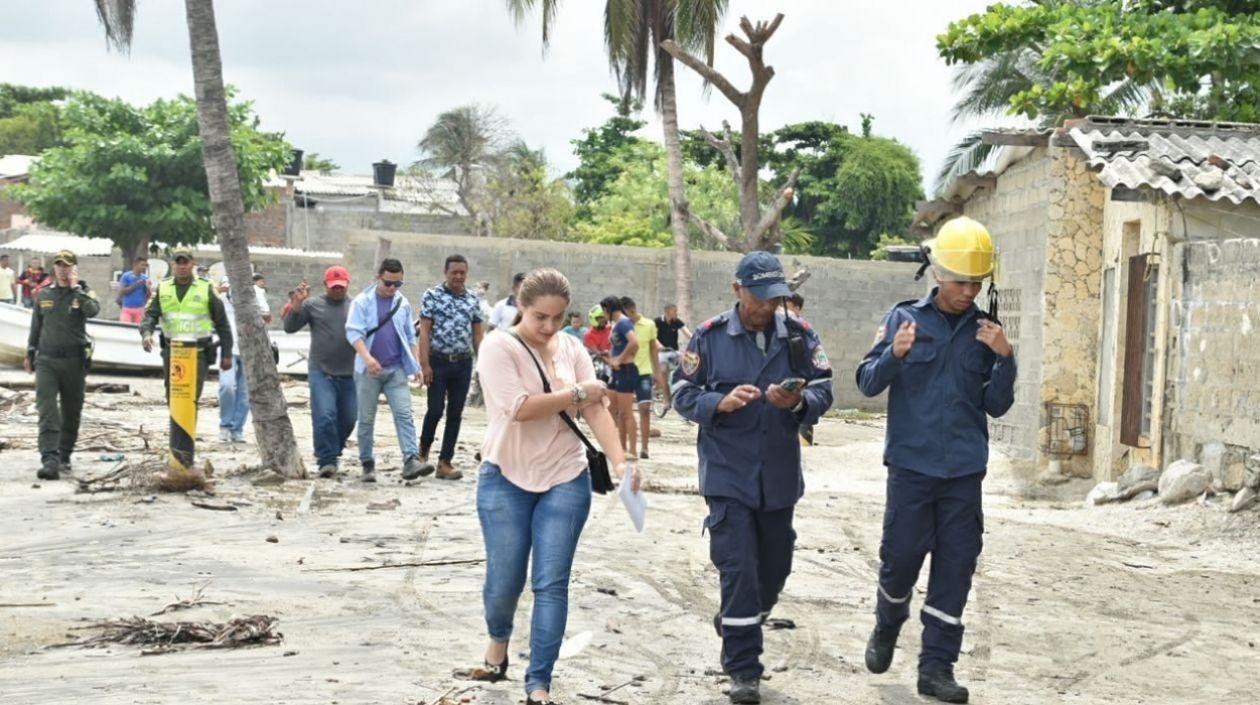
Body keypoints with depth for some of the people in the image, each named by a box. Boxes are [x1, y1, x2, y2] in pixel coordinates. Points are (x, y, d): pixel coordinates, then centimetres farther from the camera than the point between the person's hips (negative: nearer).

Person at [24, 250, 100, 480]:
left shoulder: (82, 293, 3)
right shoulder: (44, 295, 10)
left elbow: (93, 310, -21)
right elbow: (36, 327, 19)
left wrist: (75, 287, -13)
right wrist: (30, 354, 21)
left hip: (74, 360, -1)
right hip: (46, 360, 1)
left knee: (71, 411, 8)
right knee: (47, 410, -12)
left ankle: (64, 456, 22)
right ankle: (50, 460, -19)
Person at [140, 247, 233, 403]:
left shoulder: (206, 289, -1)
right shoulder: (162, 288, 8)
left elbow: (222, 323, 3)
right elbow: (150, 314, 1)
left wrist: (226, 354, 2)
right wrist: (146, 333, -21)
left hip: (197, 354, -4)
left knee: (191, 398, -13)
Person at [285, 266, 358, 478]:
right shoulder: (313, 305, 7)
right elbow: (290, 327, 3)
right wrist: (296, 305, -12)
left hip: (350, 375, 2)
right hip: (321, 372, -2)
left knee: (348, 419, 7)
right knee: (324, 416, -13)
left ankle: (333, 451, 29)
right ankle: (327, 460, -7)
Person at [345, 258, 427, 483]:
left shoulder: (403, 303, 12)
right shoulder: (362, 301, 0)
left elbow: (410, 337, 16)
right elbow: (353, 332, -10)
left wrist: (417, 365, 8)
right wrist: (367, 357, -25)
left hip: (396, 370, 2)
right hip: (368, 370, -2)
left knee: (404, 414, -10)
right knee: (366, 419, 4)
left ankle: (411, 461, -17)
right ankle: (367, 465, 12)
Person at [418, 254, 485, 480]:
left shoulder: (473, 299, 8)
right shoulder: (432, 296, -3)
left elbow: (477, 334, 12)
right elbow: (424, 331, -6)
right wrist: (425, 364, -13)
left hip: (463, 363, 4)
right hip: (438, 361, -4)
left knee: (455, 414, 4)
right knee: (435, 410, -3)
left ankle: (445, 462, 10)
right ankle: (423, 452, 21)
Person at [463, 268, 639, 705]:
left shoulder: (572, 349, 3)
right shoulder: (499, 346, -10)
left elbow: (596, 409, -4)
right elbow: (520, 408, -22)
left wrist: (621, 461, -17)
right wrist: (577, 392, -13)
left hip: (566, 480, 3)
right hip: (506, 479, -3)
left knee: (552, 584, -1)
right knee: (503, 581, 4)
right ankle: (498, 643, 38)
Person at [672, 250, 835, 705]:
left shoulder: (799, 336, 2)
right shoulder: (709, 338, -4)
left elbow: (823, 392, 0)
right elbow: (682, 395, -2)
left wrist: (797, 401, -22)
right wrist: (721, 402, -21)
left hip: (780, 475, 4)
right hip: (728, 475, -3)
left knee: (775, 567, 16)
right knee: (739, 571, -7)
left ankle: (735, 628, 43)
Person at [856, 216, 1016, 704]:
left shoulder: (984, 330, 7)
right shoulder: (906, 318, 0)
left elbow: (996, 406, 7)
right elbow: (868, 383, -4)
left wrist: (1004, 358, -9)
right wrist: (894, 354, -24)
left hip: (965, 469, 2)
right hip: (911, 463, -2)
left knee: (955, 567, 2)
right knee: (901, 556, 3)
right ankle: (887, 629, 32)